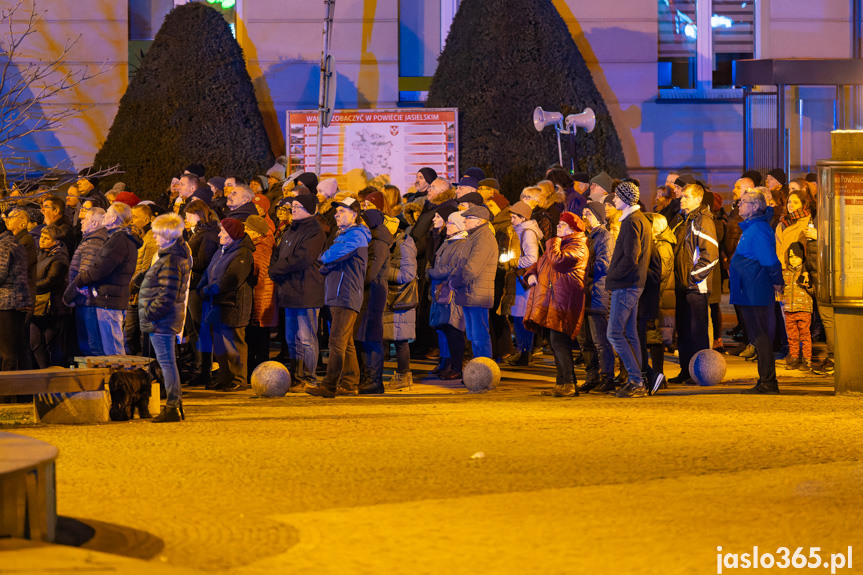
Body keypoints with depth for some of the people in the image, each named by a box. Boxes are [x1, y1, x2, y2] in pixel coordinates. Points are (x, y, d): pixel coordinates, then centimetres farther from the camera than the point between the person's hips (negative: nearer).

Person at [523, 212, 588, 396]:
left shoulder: (577, 246, -8)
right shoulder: (560, 242, 25)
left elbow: (559, 262, -22)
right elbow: (542, 262, 31)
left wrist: (554, 243, -7)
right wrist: (532, 273, 10)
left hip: (564, 301, -10)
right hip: (551, 300, 10)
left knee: (558, 340, -17)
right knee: (556, 342, 10)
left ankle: (568, 384, -18)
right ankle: (563, 383, 13)